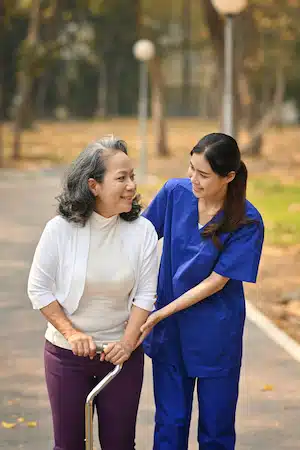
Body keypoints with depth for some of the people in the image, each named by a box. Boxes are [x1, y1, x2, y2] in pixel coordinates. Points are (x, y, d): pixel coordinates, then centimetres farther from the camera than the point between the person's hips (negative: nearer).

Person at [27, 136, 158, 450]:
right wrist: (71, 333, -12)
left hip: (121, 353, 1)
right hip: (67, 353, -1)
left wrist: (128, 342, -14)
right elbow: (39, 289, -6)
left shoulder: (142, 231, -9)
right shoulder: (60, 230, -13)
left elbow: (146, 294, -5)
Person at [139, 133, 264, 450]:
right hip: (169, 329, 3)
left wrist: (160, 313, -16)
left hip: (215, 335, -2)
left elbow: (216, 281, -15)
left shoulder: (247, 222, -17)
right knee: (170, 423, 10)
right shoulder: (175, 192, -9)